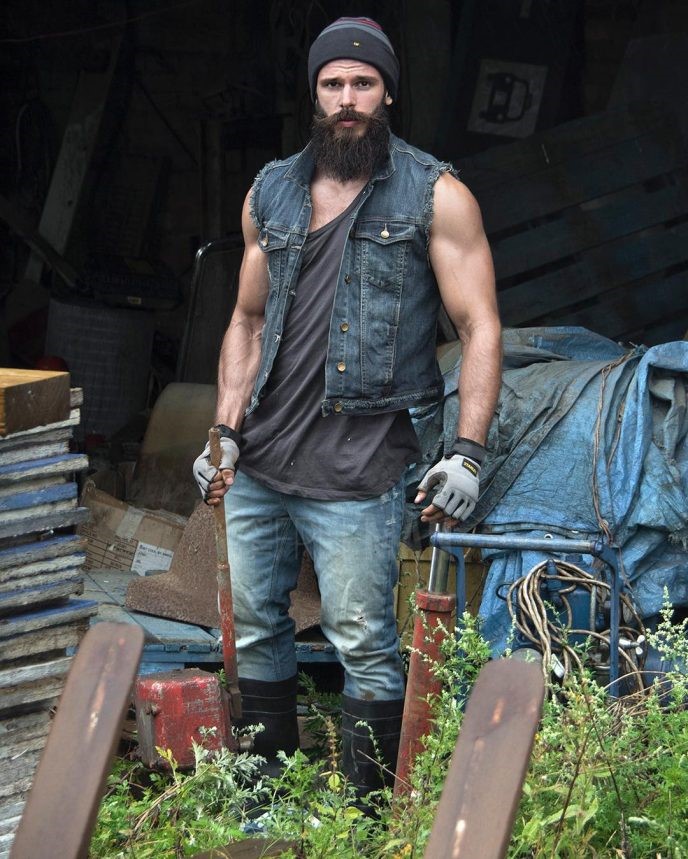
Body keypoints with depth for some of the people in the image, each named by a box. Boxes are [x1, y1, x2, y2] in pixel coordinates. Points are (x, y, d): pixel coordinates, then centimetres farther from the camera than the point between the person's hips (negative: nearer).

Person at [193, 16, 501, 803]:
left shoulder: (435, 197, -2)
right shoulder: (270, 194, 12)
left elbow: (480, 328, -4)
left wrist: (468, 453, -13)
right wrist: (225, 434, 9)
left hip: (354, 471, -5)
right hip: (258, 463, 5)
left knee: (365, 647, -4)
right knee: (253, 630, 12)